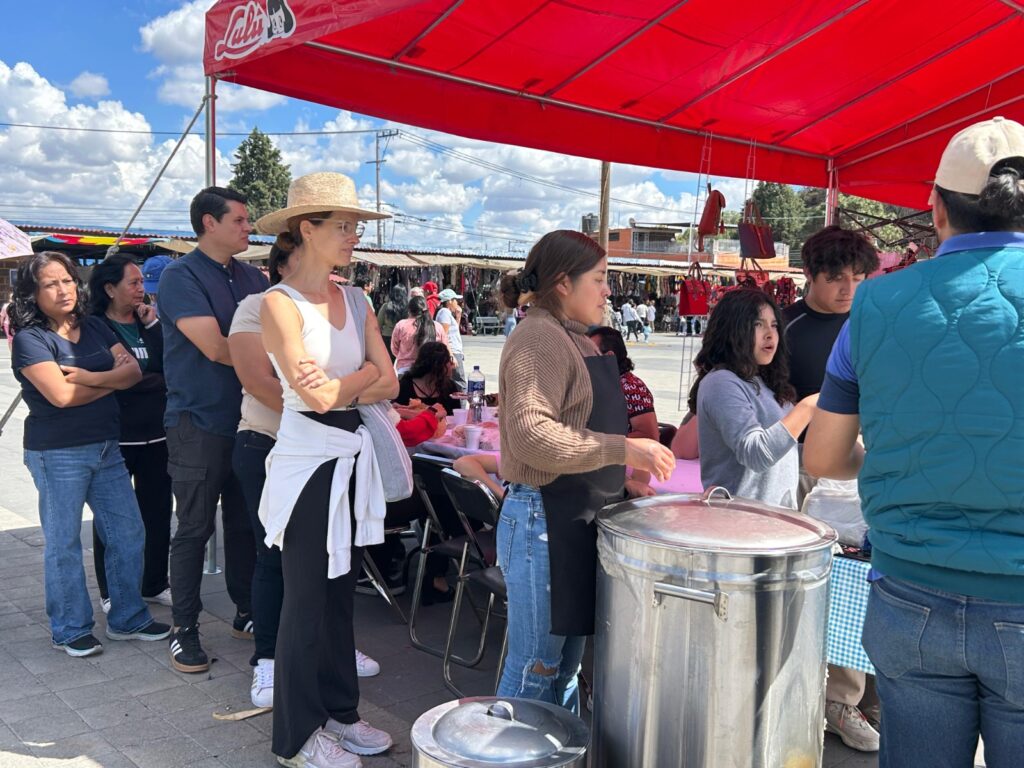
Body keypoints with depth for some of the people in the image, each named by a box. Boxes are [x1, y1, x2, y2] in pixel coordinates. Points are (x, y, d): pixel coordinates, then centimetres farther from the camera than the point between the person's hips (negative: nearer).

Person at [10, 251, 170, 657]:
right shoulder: (30, 338, -9)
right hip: (58, 454, -6)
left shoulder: (95, 327, 9)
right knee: (64, 542, 3)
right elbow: (61, 395, -19)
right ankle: (70, 630, 18)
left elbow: (134, 371, -1)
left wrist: (91, 377, -17)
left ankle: (127, 618, 22)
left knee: (128, 532, 8)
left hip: (106, 448, 6)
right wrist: (113, 378, -6)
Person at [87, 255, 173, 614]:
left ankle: (155, 584, 24)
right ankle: (111, 594, 17)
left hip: (156, 435, 5)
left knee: (158, 513, 10)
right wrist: (154, 381, -6)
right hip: (115, 436, -5)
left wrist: (153, 326, -5)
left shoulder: (150, 323, 11)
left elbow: (170, 367, 0)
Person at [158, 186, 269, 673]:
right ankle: (184, 630, 14)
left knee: (246, 523, 13)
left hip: (250, 419, 6)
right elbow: (216, 348, -19)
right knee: (194, 529, 2)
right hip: (199, 424, -6)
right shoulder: (180, 277, -10)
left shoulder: (253, 279, 11)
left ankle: (248, 612, 27)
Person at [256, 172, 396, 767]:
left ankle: (339, 711, 31)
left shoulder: (355, 300, 9)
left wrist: (340, 387, -13)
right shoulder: (280, 303, -11)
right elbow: (317, 396, -19)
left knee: (342, 591, 16)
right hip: (308, 460, -6)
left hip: (353, 456, 6)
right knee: (308, 598, 5)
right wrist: (365, 375, -4)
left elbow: (389, 385, 3)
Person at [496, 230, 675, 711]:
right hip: (544, 520, -10)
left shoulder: (574, 339, 17)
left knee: (567, 663, 19)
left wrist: (629, 468, 16)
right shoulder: (539, 337, -14)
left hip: (579, 519, 10)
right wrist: (622, 449, -25)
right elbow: (532, 433, -26)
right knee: (536, 669, 0)